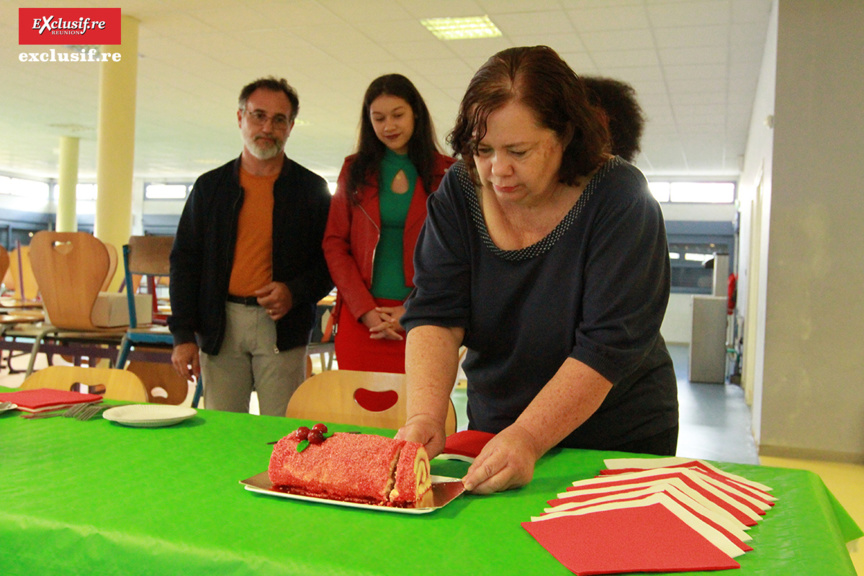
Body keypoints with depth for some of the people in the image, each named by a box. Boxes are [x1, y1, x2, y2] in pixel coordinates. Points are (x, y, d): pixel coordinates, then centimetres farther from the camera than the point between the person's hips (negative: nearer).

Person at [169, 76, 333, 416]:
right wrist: (183, 334, 2)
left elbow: (330, 261, 6)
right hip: (220, 325, 2)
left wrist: (295, 292, -12)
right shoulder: (210, 186, 11)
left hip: (283, 327, -2)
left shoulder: (312, 189, 7)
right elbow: (184, 261, 9)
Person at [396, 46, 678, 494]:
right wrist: (425, 415, -30)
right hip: (492, 431, 3)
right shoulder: (458, 193, -7)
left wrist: (528, 437, -35)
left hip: (618, 438, -3)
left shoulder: (619, 198, -19)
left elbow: (609, 344, -25)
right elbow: (434, 315, -14)